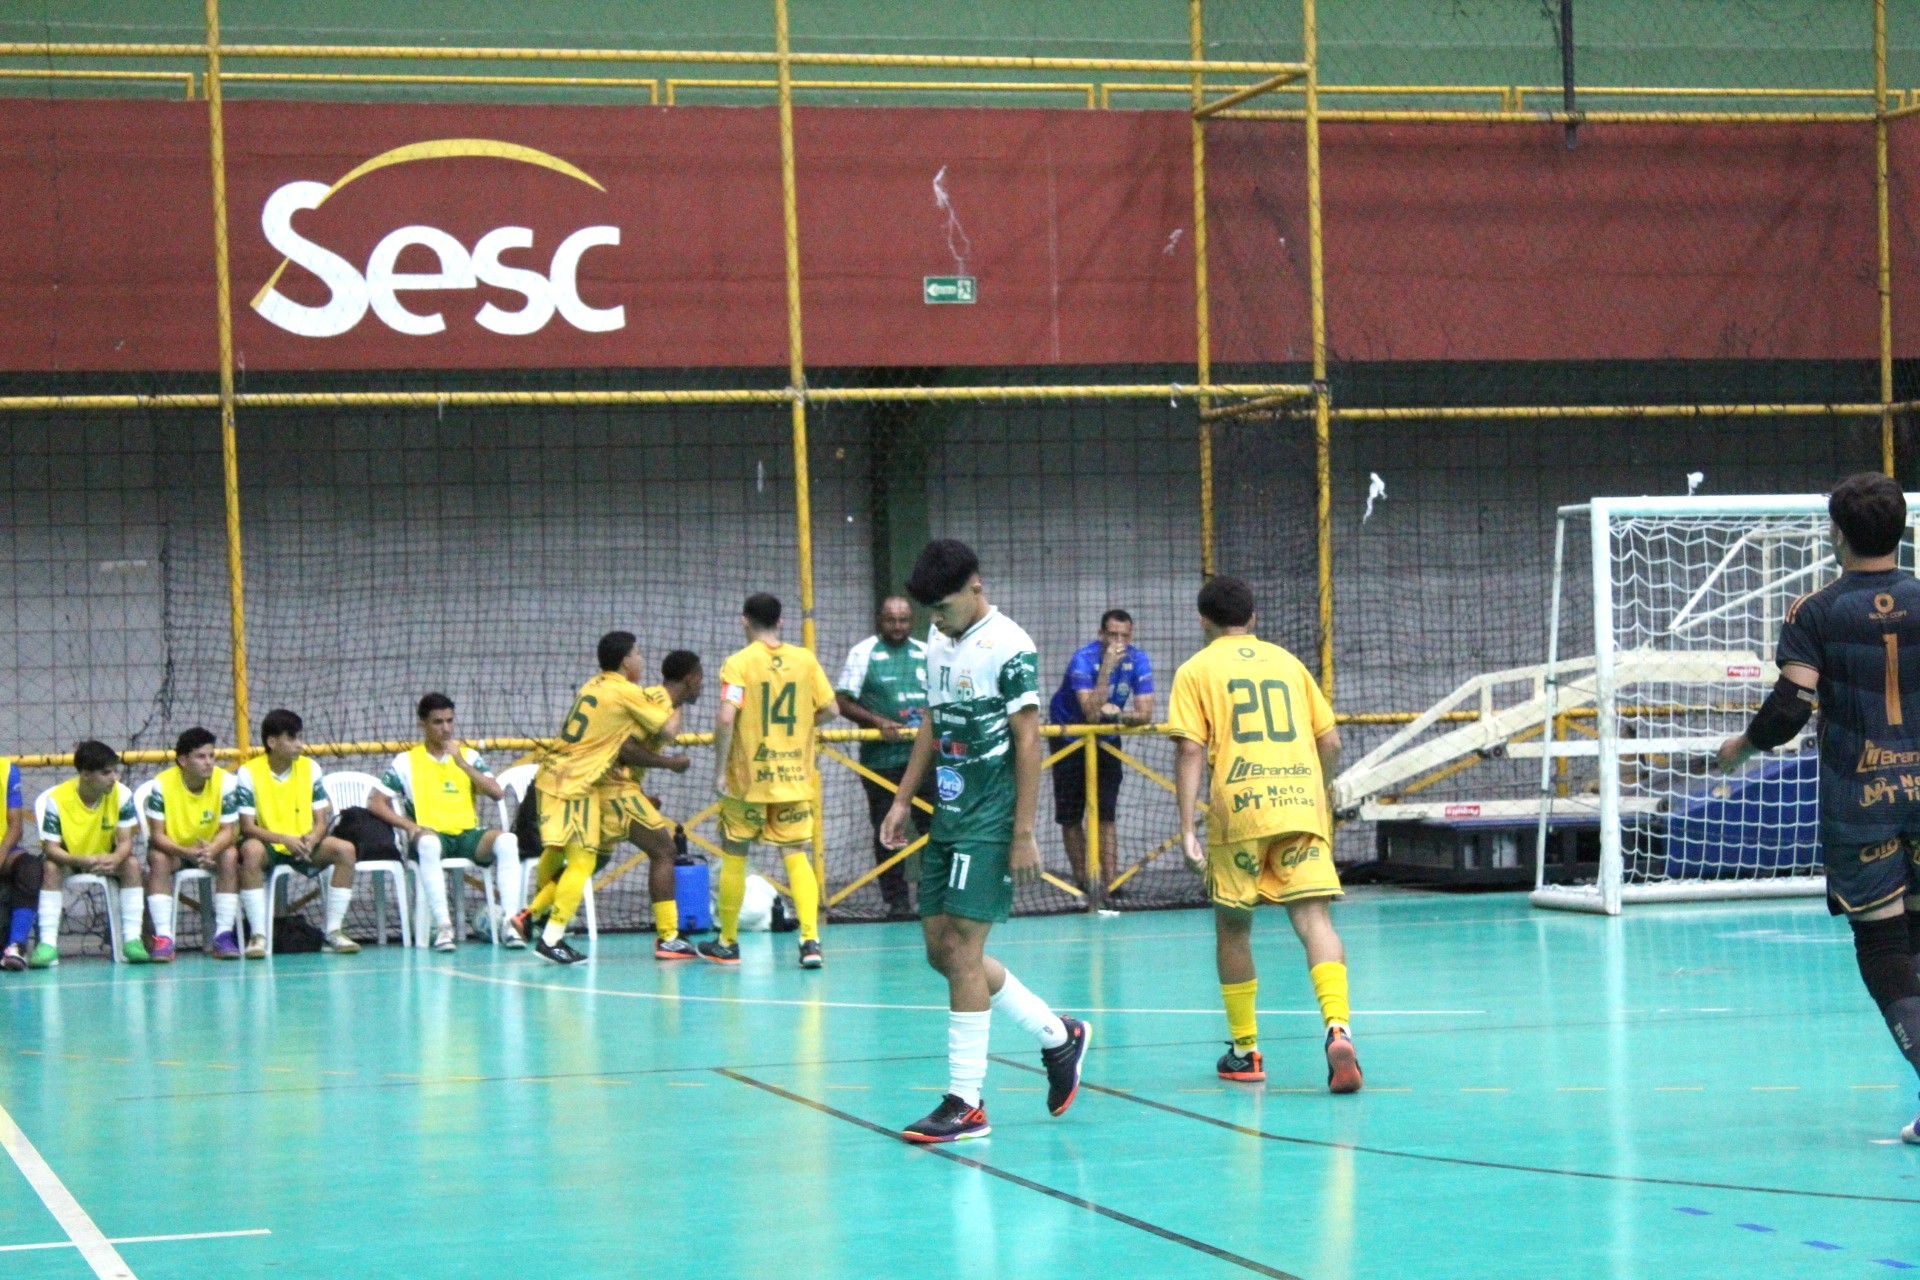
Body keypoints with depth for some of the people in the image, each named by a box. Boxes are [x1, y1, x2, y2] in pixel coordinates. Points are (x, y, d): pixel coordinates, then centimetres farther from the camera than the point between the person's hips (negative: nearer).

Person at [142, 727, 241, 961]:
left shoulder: (226, 782, -17)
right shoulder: (162, 785, -20)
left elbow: (228, 831, -16)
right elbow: (157, 835, -19)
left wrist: (210, 850, -39)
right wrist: (188, 853, -38)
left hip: (212, 848, 1)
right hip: (173, 849, -1)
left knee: (230, 855, -29)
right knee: (157, 858, -31)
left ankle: (223, 935, -28)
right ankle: (163, 937, -34)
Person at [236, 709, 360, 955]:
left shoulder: (310, 768, 2)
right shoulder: (249, 773, -9)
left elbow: (322, 819, 2)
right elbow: (246, 826, -13)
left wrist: (312, 839, -23)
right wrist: (285, 839, -29)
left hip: (304, 845, 4)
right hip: (268, 845, -4)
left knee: (345, 849, -22)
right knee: (251, 850, -38)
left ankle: (333, 932, -17)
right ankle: (258, 935, -34)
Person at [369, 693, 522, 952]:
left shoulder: (469, 755, 15)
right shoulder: (406, 761, 8)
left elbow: (497, 793, 1)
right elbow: (376, 803, 5)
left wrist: (461, 762, -7)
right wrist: (409, 826, -10)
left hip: (468, 834, 2)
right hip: (431, 834, -2)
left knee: (506, 840, -30)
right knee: (428, 843, -40)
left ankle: (510, 921, -33)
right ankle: (443, 926, -42)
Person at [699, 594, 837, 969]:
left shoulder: (739, 663, -9)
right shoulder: (804, 659, 2)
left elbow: (726, 718, -19)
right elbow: (829, 709, 5)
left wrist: (719, 770, -12)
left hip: (748, 777, -3)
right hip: (794, 778, 3)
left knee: (735, 857, 11)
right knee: (796, 854, 5)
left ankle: (727, 944, 20)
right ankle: (810, 941, -10)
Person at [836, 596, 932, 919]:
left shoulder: (926, 654, 12)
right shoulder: (863, 653, 1)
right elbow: (842, 702, -4)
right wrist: (879, 722, -16)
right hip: (881, 757, -3)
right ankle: (897, 901, 7)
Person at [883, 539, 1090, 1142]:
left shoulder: (1009, 647, -13)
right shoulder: (939, 645, 11)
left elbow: (1028, 741, -14)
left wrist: (1023, 833, -16)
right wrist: (903, 800, 16)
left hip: (988, 824, -9)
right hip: (947, 819, 9)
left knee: (961, 949, -10)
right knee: (941, 949, 8)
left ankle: (965, 1103, -4)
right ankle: (1057, 1034, 24)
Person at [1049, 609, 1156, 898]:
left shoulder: (1138, 660, -15)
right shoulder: (1083, 659, -27)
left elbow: (1145, 714, -16)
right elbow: (1092, 715, -37)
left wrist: (1118, 714, -36)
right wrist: (1106, 668, -43)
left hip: (1106, 740, 2)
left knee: (1105, 816, -6)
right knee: (1070, 817, 0)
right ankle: (1082, 882, 11)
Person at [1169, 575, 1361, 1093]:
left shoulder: (1196, 670, 9)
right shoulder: (1287, 662, 19)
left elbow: (1191, 749, -3)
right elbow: (1331, 743, 16)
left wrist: (1187, 827, -6)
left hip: (1239, 808, -2)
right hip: (1302, 806, 2)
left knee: (1233, 927, 14)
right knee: (1314, 918, -7)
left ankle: (1245, 1051, 19)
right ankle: (1339, 1029, -29)